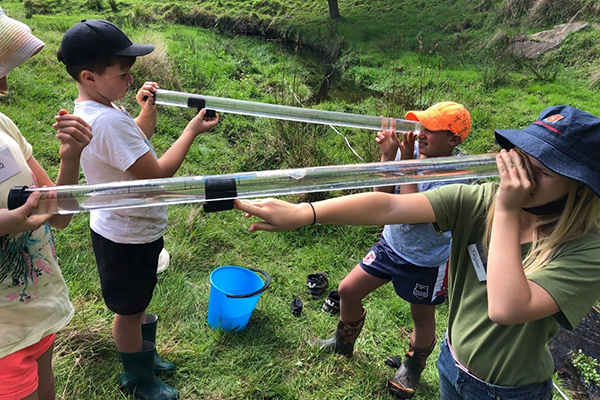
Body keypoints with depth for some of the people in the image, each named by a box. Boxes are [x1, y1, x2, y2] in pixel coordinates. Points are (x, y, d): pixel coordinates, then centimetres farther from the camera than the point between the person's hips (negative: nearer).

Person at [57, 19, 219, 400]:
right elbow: (157, 174, -29)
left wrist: (147, 111, 1)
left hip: (126, 228, 9)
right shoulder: (110, 120, -31)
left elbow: (135, 145, 17)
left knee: (139, 301, 26)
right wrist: (192, 130, -20)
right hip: (127, 237, -9)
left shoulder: (91, 110, 2)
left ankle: (145, 356, 49)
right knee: (129, 310, 12)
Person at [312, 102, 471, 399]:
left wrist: (406, 163, -31)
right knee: (348, 291, 8)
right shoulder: (411, 149, -11)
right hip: (391, 243, 5)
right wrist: (387, 155, -24)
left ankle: (413, 367, 48)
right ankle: (343, 341, 39)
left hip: (428, 260, -5)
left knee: (422, 318, 17)